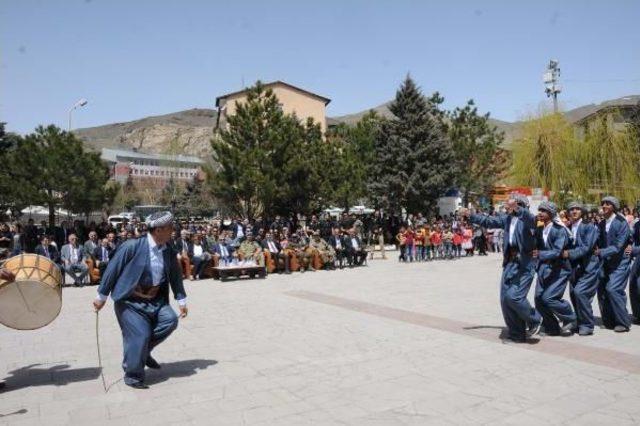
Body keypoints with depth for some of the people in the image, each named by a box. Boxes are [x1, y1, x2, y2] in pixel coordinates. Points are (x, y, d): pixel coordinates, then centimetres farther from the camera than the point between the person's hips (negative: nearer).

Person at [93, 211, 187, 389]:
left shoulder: (169, 252, -2)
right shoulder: (132, 246, -18)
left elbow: (176, 276, 9)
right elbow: (112, 269, -10)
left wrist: (181, 300, 7)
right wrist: (101, 296, -6)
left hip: (154, 300, 5)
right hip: (129, 301, -5)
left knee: (170, 320, -13)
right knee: (140, 334, -10)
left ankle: (143, 350, 11)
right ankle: (133, 376, 12)